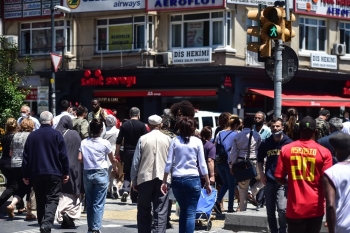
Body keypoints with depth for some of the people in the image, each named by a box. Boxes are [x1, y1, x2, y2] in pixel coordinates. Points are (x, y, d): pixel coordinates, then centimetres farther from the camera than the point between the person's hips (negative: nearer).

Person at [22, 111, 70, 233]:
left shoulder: (32, 136, 7)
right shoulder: (56, 135, -3)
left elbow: (26, 157, 8)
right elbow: (63, 156, -5)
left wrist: (26, 175, 12)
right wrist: (66, 172, 2)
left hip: (36, 174, 3)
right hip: (54, 173, -3)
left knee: (40, 201, 13)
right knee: (52, 200, -5)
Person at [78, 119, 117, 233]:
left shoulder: (84, 142, -1)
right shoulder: (105, 143, -7)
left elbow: (79, 158, -6)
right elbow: (112, 159, 5)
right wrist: (115, 168, 25)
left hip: (87, 173, 3)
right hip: (101, 173, -3)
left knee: (89, 202, 13)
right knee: (98, 203, -2)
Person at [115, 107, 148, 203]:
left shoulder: (124, 125, 2)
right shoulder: (142, 125, -4)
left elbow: (119, 141, 1)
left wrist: (117, 153, 7)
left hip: (127, 152, 2)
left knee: (127, 174, 13)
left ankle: (125, 190, -14)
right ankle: (134, 198, 9)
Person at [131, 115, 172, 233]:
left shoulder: (143, 139, -1)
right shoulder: (167, 139, 2)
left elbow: (136, 161, 0)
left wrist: (134, 180, 7)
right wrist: (170, 177, 11)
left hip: (145, 178, 0)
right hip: (162, 178, 0)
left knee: (144, 211, 11)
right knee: (161, 212, 0)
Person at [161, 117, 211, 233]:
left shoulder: (175, 141, 2)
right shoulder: (197, 142, -1)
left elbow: (169, 163, 0)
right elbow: (202, 165, 0)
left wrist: (164, 182, 6)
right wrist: (207, 183, 7)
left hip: (177, 180, 2)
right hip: (193, 179, -2)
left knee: (183, 210, 18)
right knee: (191, 213, 0)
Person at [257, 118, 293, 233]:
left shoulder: (289, 143, -3)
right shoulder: (266, 143, 7)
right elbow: (260, 158, 21)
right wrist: (261, 173, 8)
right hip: (269, 181, 4)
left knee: (282, 209, -16)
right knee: (270, 211, 10)